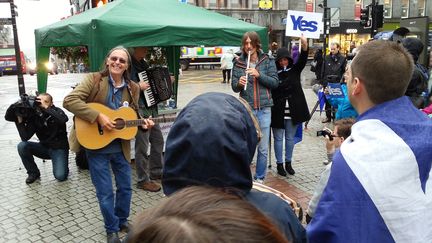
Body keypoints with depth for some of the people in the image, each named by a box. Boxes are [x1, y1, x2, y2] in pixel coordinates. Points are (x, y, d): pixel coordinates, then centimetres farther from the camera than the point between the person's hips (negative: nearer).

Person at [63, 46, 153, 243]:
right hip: (96, 146, -4)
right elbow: (69, 101, -20)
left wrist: (142, 124, -9)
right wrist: (98, 116, -26)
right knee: (105, 192, 5)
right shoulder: (94, 79, -9)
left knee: (125, 187, 16)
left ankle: (122, 221, 41)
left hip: (121, 147, 4)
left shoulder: (132, 88, 3)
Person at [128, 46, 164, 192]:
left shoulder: (143, 63, 14)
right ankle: (143, 180, 8)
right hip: (139, 110, -10)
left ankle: (156, 171, 32)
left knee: (158, 139, 17)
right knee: (142, 145, -3)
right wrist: (138, 86, -25)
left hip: (151, 109, 10)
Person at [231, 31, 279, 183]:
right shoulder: (238, 63, 3)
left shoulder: (267, 61, 2)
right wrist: (239, 83, -18)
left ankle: (260, 178, 23)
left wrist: (259, 75, -16)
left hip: (264, 109, 0)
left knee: (263, 148, 7)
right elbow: (234, 87, 5)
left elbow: (275, 82, -2)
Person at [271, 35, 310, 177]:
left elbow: (302, 60, -14)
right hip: (278, 112, -3)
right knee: (278, 138, 8)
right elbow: (269, 90, -7)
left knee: (290, 138, 14)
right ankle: (279, 164, 22)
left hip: (293, 111, 3)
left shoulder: (295, 70, 4)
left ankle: (288, 162, 29)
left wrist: (305, 47, -33)